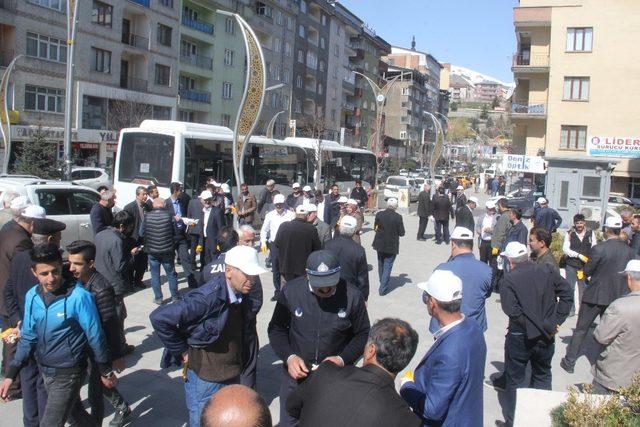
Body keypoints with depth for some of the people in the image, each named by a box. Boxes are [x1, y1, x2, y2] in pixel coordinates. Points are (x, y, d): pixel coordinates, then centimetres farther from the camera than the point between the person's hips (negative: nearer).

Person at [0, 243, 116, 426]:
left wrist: (106, 371, -6)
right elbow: (28, 337, 5)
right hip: (45, 371, 6)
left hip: (69, 373, -6)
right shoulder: (32, 296, -4)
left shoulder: (79, 297, -22)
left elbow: (95, 337, -14)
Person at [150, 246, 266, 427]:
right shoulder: (208, 298, -27)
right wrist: (182, 352, -17)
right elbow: (159, 318, -26)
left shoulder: (241, 295, -3)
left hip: (232, 377, 7)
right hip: (205, 381, -7)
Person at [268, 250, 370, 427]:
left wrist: (343, 359, -16)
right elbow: (276, 329, 0)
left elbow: (363, 334, -2)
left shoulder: (352, 296, -15)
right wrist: (289, 357, -15)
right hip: (296, 374, 1)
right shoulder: (291, 291, -13)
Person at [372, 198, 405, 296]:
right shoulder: (398, 217, -17)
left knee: (381, 265, 21)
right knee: (388, 266, 5)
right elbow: (401, 233, -11)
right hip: (392, 246, -3)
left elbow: (375, 228, 0)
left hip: (380, 244, 3)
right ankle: (383, 288, 3)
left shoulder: (379, 214, -9)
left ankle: (383, 284, 35)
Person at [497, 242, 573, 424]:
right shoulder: (548, 271, -3)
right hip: (546, 337, 4)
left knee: (514, 379, 15)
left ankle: (513, 417, 27)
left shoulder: (508, 279, -14)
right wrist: (555, 321, -6)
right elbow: (567, 295, -5)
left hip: (520, 337, -3)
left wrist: (546, 326, -16)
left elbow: (512, 310, -22)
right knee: (542, 376, 23)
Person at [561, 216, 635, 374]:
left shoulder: (599, 249, -19)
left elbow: (586, 272, -10)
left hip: (596, 295, -4)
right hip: (618, 296, 4)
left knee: (580, 330, 9)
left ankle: (569, 362, 15)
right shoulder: (629, 251, -5)